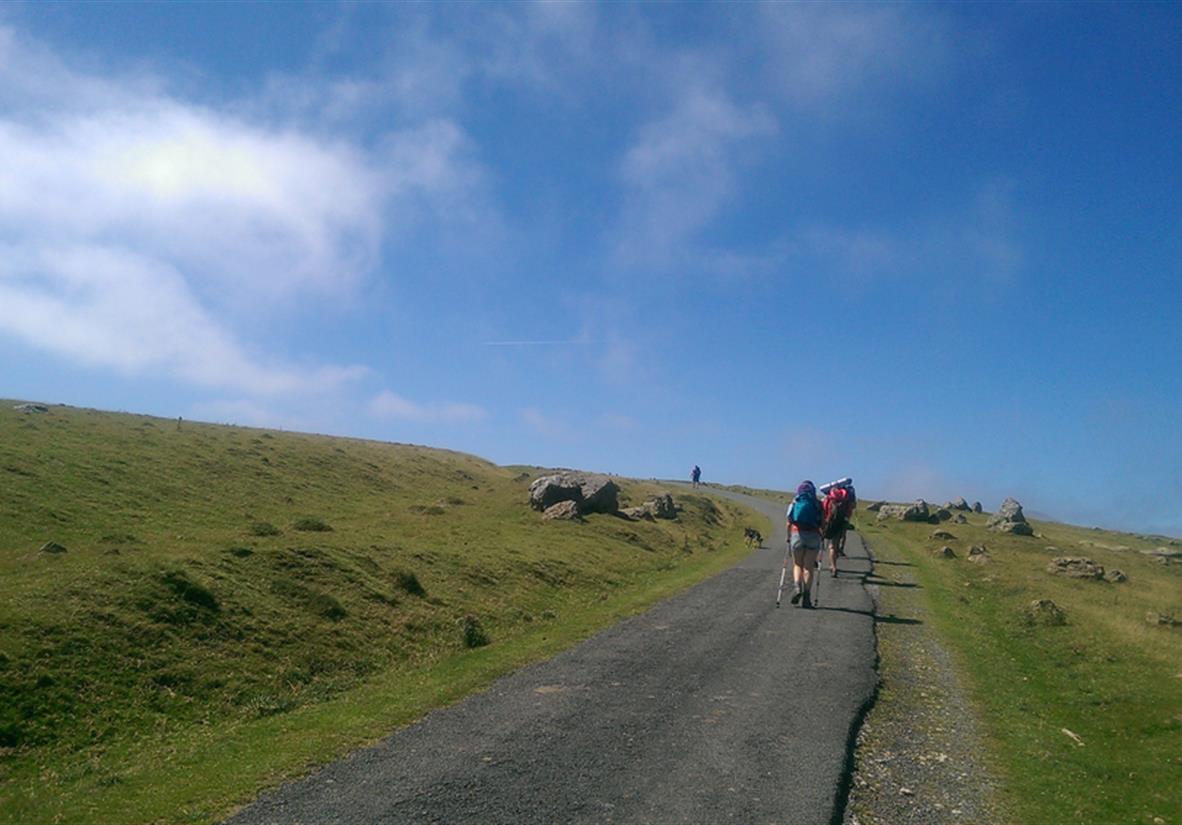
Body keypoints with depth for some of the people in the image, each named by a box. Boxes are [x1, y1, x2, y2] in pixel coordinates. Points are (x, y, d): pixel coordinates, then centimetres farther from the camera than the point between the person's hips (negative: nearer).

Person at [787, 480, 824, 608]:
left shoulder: (794, 503, 9)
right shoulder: (818, 504, 8)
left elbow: (789, 523, 5)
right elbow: (823, 524, 2)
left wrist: (789, 537, 16)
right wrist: (822, 537, 15)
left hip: (797, 535, 0)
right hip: (813, 535, 0)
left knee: (797, 565, 14)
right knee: (808, 567, 5)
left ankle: (797, 587, -11)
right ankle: (806, 596, 0)